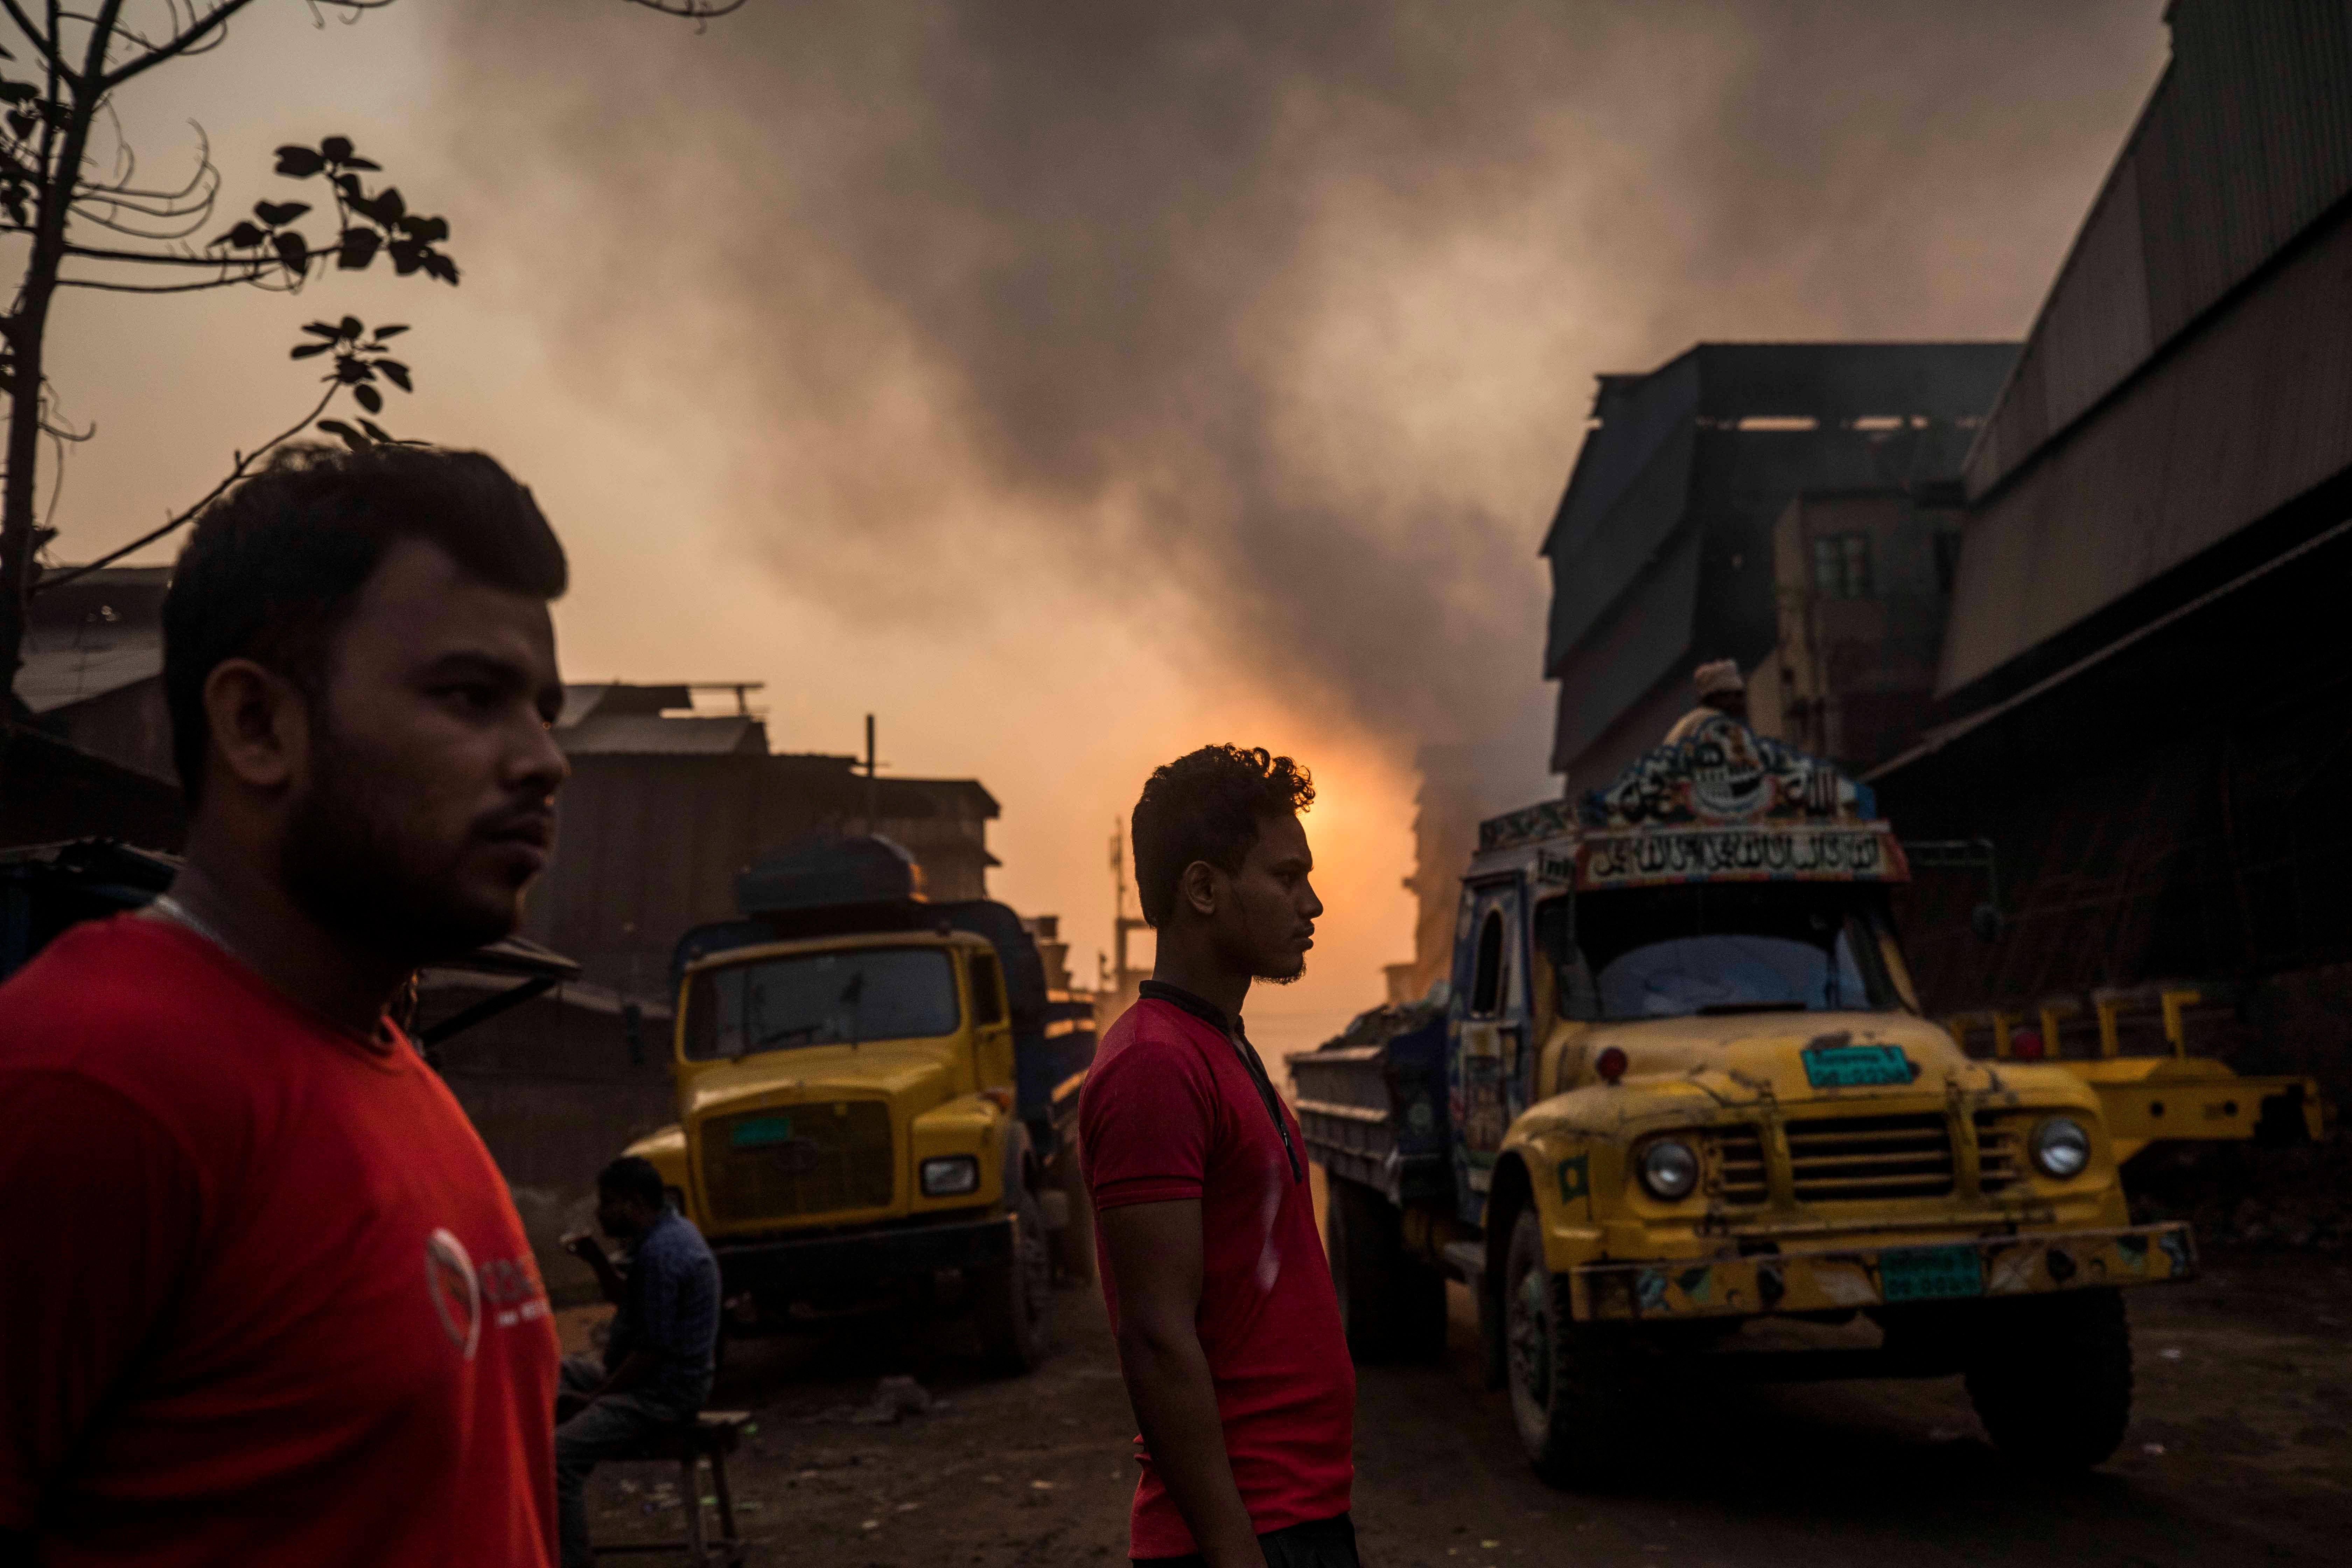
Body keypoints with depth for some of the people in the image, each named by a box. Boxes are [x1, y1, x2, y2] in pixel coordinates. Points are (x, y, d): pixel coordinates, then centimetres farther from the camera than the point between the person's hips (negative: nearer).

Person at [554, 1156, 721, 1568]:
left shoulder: (660, 1255, -23)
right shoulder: (671, 1229, 9)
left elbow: (652, 1351, -23)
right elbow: (627, 1303, 22)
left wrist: (593, 1398, -14)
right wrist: (598, 1260, 7)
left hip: (660, 1393, -11)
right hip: (666, 1377, 11)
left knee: (559, 1455, -23)